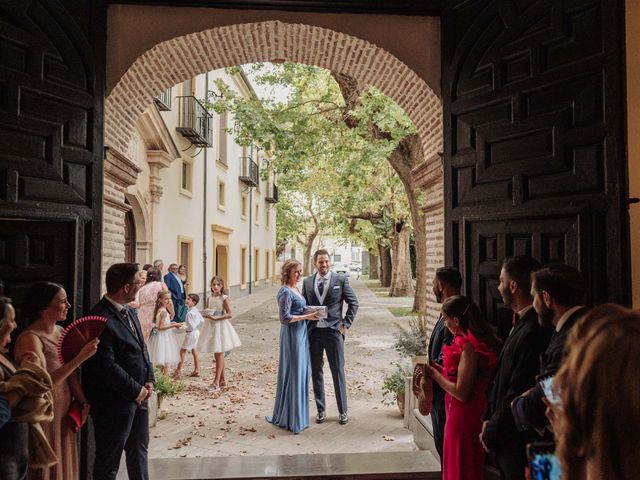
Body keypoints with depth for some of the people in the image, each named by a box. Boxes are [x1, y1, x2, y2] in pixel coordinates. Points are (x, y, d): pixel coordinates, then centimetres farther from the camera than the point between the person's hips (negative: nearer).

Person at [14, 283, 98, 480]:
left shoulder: (60, 332, 3)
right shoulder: (30, 339, -20)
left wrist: (82, 401, -2)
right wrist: (81, 357, -30)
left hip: (66, 411, 7)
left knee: (65, 463, 19)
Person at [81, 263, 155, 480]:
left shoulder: (130, 312, 6)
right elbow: (107, 366, -25)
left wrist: (149, 380, 1)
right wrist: (135, 390, -16)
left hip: (138, 396, 9)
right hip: (115, 403, -9)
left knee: (139, 449, 24)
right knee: (109, 461, 10)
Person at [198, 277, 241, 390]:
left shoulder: (224, 298, -10)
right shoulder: (209, 298, 7)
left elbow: (230, 314, -16)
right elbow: (206, 312, 18)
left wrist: (215, 318, -22)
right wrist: (205, 315, -6)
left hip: (220, 326, -6)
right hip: (210, 326, 6)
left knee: (219, 354, -3)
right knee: (217, 355, 12)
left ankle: (217, 381, -2)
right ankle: (222, 380, 22)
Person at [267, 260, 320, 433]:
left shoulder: (296, 289, 12)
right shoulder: (285, 292, -15)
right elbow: (285, 318, -19)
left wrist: (310, 313, 4)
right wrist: (306, 316, -16)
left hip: (301, 334, 9)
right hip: (292, 335, -9)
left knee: (301, 373, 13)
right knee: (293, 374, -1)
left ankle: (297, 415, 23)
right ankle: (291, 419, 10)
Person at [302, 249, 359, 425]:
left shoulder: (340, 280, -2)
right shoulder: (307, 282, 6)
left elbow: (353, 302, 3)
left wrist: (346, 324, -4)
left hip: (334, 331, -3)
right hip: (313, 332, 3)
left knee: (338, 371, 5)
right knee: (316, 371, 10)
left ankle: (343, 411, 17)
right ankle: (321, 410, 23)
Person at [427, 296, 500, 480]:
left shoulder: (469, 346, -23)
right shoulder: (480, 340, 5)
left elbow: (460, 392, -24)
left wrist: (434, 374, -12)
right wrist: (440, 369, 4)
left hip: (463, 416, -9)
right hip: (473, 414, 9)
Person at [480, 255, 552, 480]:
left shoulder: (532, 333, -26)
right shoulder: (521, 323, 5)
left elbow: (518, 394, -22)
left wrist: (491, 433, -11)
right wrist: (489, 418, 7)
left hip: (519, 442, -8)